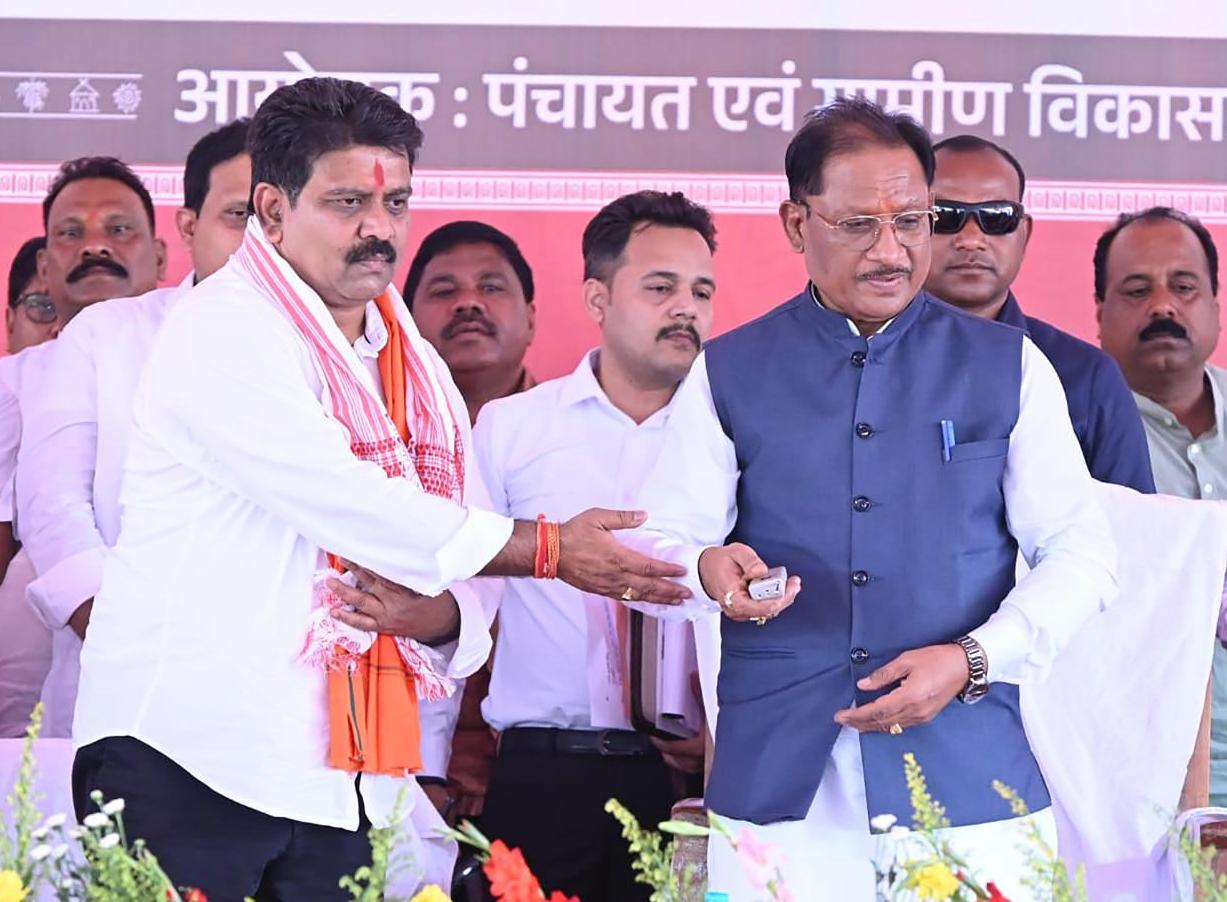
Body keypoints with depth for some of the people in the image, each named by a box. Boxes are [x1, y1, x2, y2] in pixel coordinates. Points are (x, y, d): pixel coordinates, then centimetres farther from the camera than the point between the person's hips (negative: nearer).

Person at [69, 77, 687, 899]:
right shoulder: (226, 333, -9)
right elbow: (347, 503, -19)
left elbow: (471, 564, 15)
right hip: (187, 763, -7)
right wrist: (548, 549, -14)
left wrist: (436, 612, -10)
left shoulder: (415, 367, 16)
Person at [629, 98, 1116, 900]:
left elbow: (1081, 554, 6)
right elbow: (659, 543, 5)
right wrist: (708, 572, -19)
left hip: (968, 774, 0)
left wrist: (971, 660, -10)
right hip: (777, 780, 0)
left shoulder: (1010, 368, 9)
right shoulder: (727, 375, 9)